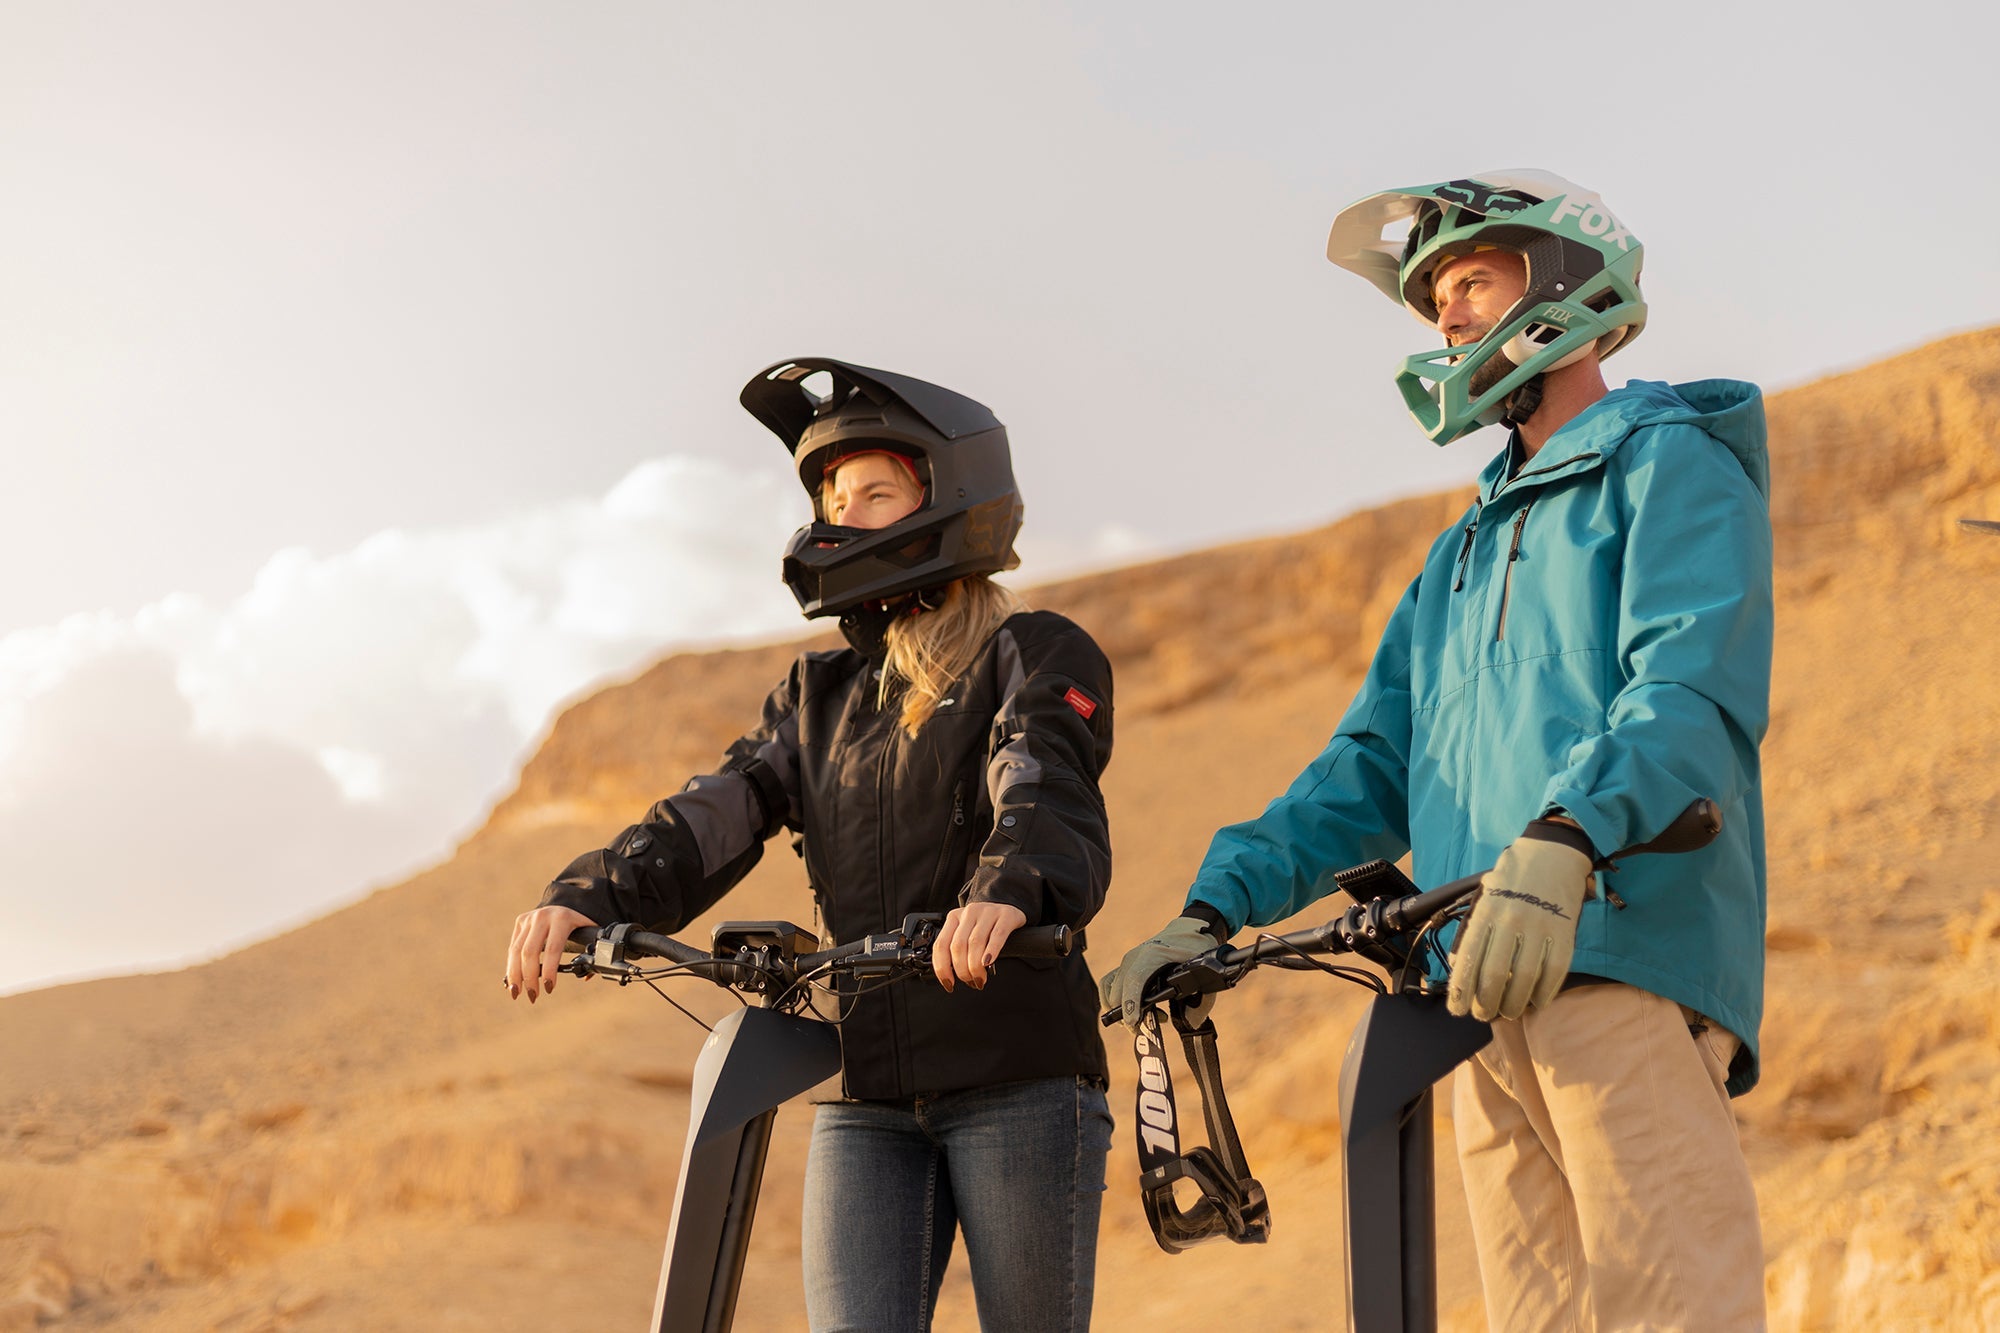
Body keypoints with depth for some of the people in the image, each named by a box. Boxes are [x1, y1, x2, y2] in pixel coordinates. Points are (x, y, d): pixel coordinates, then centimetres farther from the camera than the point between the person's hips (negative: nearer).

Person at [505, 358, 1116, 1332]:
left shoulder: (1035, 657, 0)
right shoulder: (819, 697, 18)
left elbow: (1043, 787, -21)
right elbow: (717, 815, 2)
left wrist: (1008, 893, -44)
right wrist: (585, 897, -17)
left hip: (1021, 1085, -4)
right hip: (869, 1103, 4)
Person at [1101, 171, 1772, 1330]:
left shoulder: (1671, 466, 5)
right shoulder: (1464, 555, 31)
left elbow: (1694, 685, -12)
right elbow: (1374, 767, 26)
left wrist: (1563, 838, -30)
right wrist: (1217, 908, 11)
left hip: (1630, 964, -7)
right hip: (1488, 988, 7)